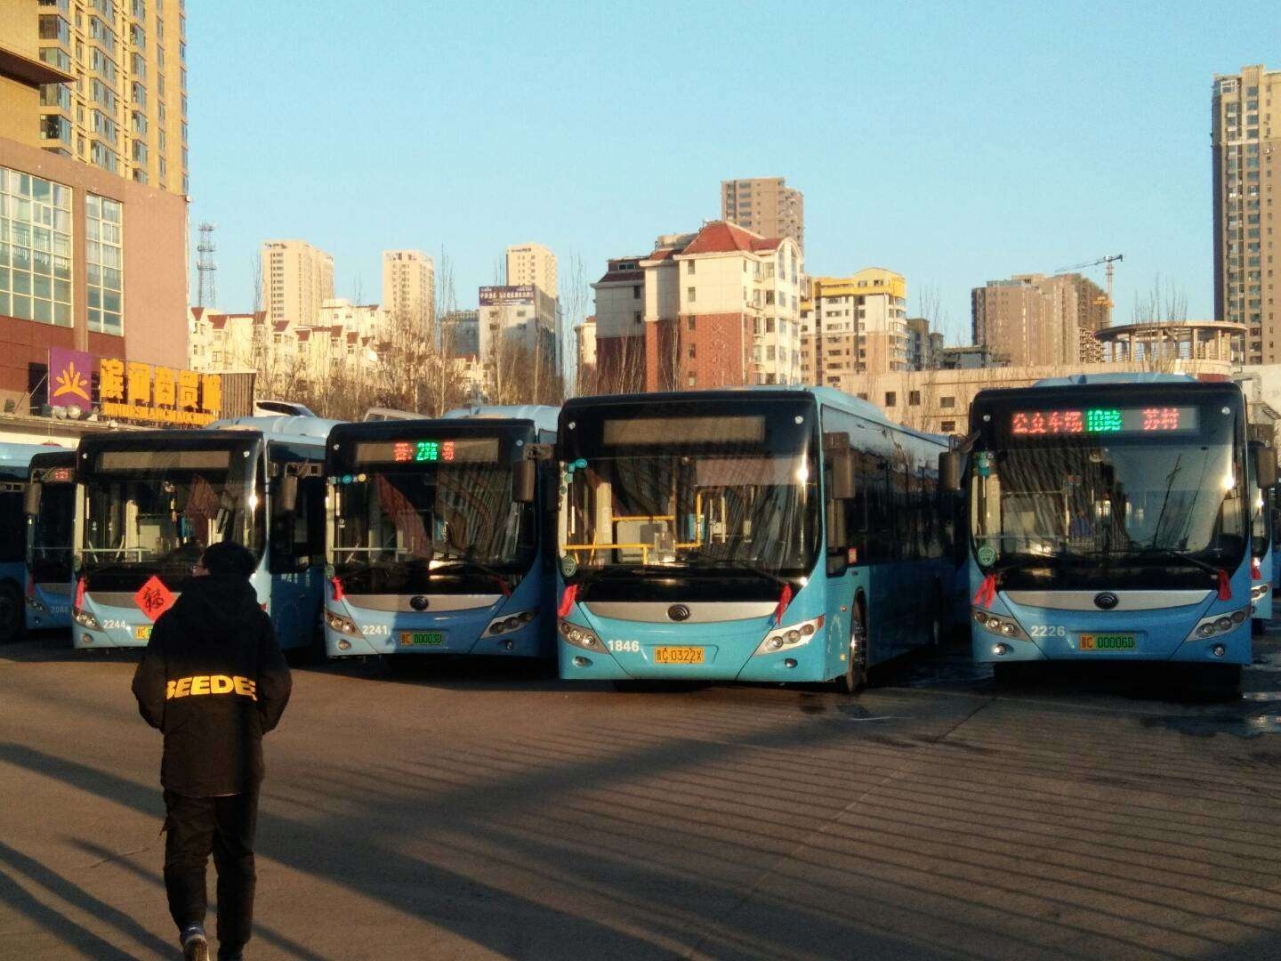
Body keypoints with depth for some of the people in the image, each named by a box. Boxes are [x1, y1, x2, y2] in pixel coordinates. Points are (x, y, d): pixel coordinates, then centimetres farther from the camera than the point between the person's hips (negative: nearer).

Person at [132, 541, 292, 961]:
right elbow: (277, 683, -7)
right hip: (241, 762, 1)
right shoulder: (256, 620, 0)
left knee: (185, 851, 10)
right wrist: (258, 725, 10)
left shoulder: (174, 619, -2)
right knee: (236, 855, 13)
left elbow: (147, 686, -6)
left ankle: (191, 924, -14)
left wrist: (166, 722, 13)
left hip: (185, 759, -1)